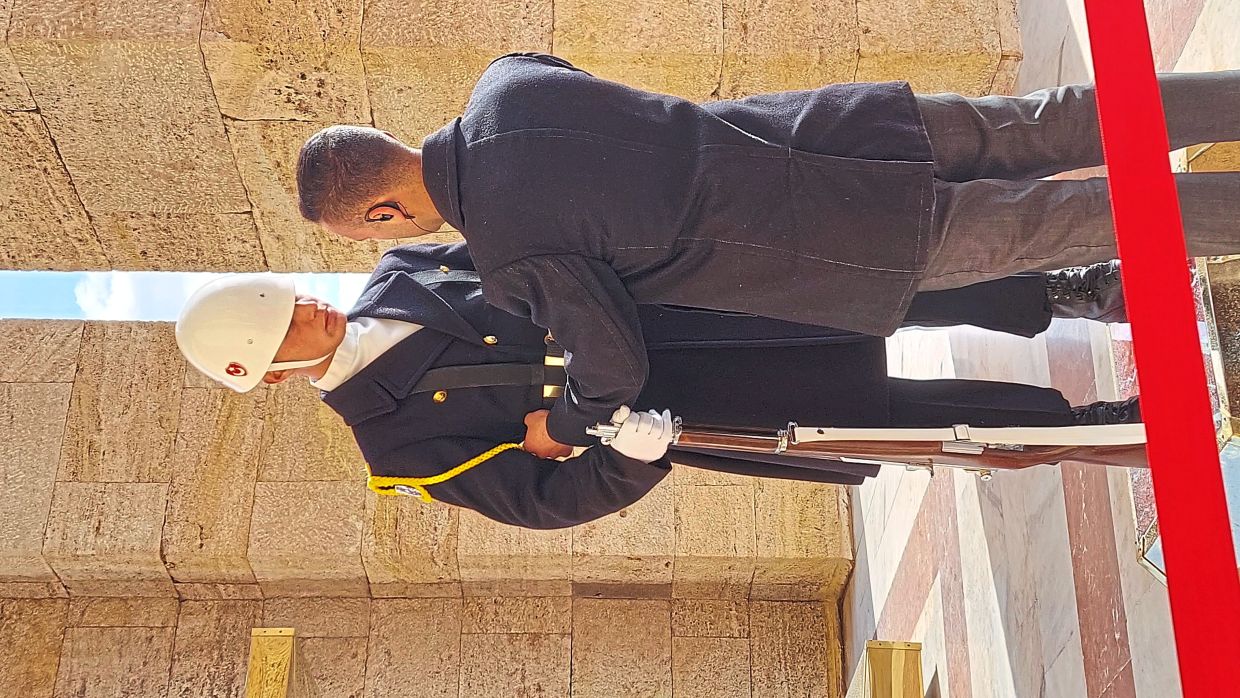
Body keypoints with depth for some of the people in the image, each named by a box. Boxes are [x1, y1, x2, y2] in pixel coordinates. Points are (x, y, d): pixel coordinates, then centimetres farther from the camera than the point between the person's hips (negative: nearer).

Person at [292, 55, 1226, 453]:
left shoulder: (510, 260, -21)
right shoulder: (505, 78, 1)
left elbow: (616, 364, -14)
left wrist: (562, 428, 7)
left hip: (841, 234, -7)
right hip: (812, 127, 7)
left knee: (1056, 220, 3)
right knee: (1042, 130, 15)